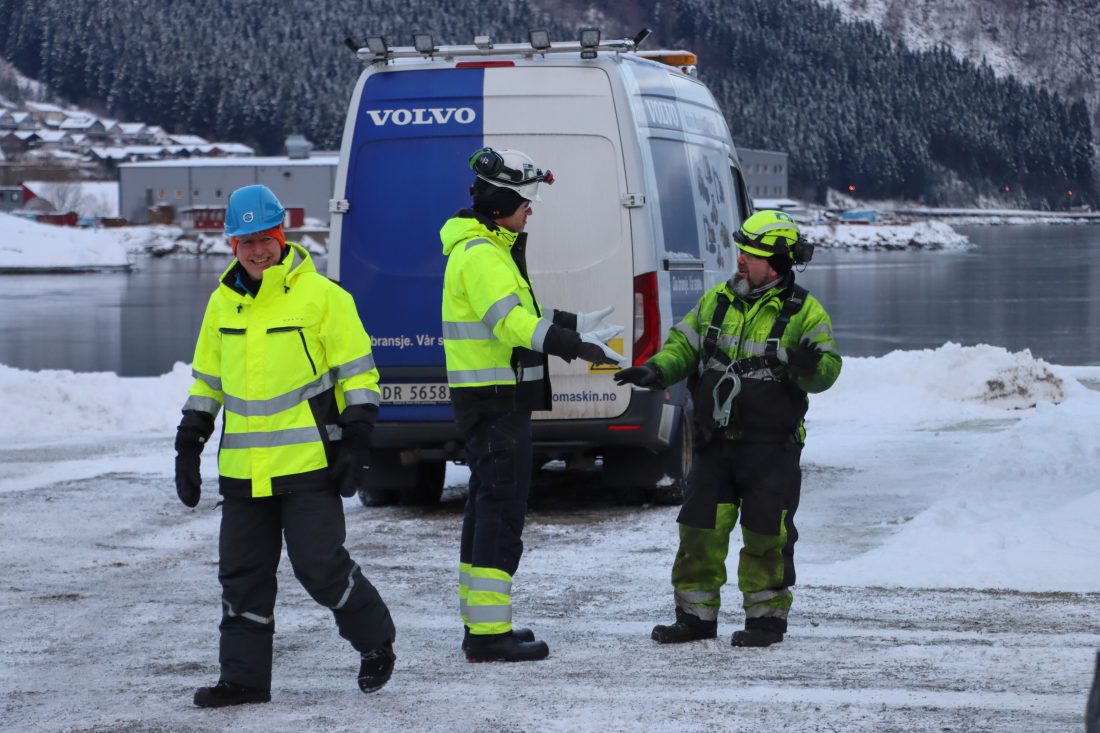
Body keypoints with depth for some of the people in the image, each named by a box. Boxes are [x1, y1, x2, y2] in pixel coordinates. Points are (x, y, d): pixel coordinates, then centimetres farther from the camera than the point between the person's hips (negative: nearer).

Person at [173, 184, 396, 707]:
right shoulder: (223, 303, 11)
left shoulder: (320, 295, -6)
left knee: (318, 564, -7)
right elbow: (206, 381, 20)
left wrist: (356, 445, -10)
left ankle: (375, 640, 16)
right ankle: (244, 677, 14)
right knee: (242, 574, 7)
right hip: (242, 468, 6)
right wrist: (189, 446, 16)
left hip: (308, 465, -6)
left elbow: (357, 374, -4)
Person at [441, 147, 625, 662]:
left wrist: (577, 325, 22)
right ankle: (488, 635, -11)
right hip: (495, 402, -11)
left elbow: (519, 317, 27)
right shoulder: (481, 255, -17)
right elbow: (511, 322, -28)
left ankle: (481, 624, 23)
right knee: (502, 510, -10)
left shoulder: (491, 248, 18)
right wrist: (576, 346, -33)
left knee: (489, 507, 16)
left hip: (496, 401, 11)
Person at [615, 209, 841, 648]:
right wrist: (657, 371, -7)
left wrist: (809, 366, -31)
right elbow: (683, 345, 12)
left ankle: (766, 616, 13)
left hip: (771, 446, -5)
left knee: (765, 532, 0)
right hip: (715, 442, 5)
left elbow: (828, 369, -7)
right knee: (700, 528, 6)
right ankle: (696, 615, 16)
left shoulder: (804, 312, -5)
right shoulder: (716, 301, 8)